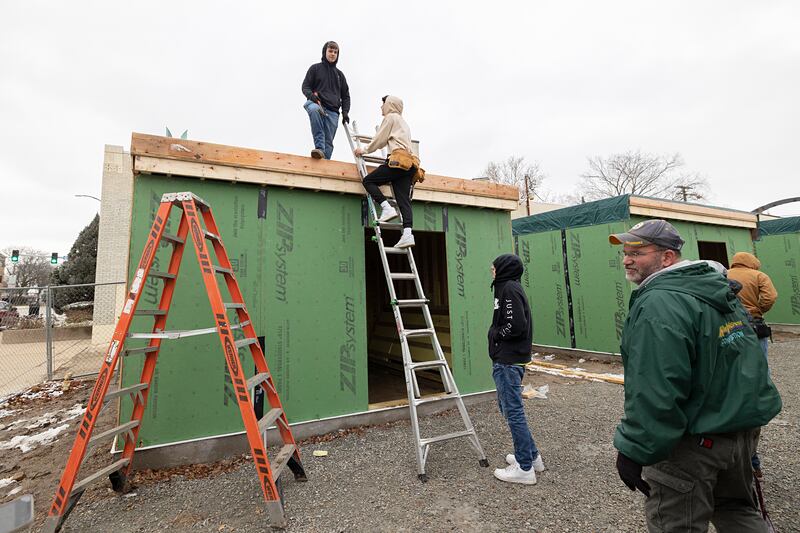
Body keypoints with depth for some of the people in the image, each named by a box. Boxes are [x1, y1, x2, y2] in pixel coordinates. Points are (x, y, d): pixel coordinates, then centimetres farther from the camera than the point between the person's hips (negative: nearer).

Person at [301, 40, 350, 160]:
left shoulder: (339, 74, 24)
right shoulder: (315, 68, 14)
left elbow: (345, 96, 23)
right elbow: (305, 87, 8)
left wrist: (345, 112, 7)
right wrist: (311, 95, -15)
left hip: (332, 111, 4)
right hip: (316, 104, -3)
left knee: (328, 141, -7)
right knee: (313, 109, -39)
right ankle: (319, 148, -42)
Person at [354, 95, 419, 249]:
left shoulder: (391, 117, 9)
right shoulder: (404, 122, 35)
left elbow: (379, 139, 7)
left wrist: (364, 150, 19)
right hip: (410, 163, 8)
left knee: (368, 180, 0)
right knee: (404, 200, -4)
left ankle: (387, 208, -17)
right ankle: (407, 234, -17)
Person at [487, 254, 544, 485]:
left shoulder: (509, 288, -15)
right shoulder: (508, 287, 15)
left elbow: (516, 325, -23)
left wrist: (495, 334, -9)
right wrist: (496, 334, 6)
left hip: (508, 361, -10)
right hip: (506, 360, 10)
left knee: (513, 411, 0)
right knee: (508, 407, 19)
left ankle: (525, 468, 13)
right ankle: (532, 456, 31)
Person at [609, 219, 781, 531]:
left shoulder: (657, 304, -26)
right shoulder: (718, 288, 7)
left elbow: (655, 393, -30)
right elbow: (748, 353, 18)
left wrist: (633, 450, -22)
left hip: (695, 441, -9)